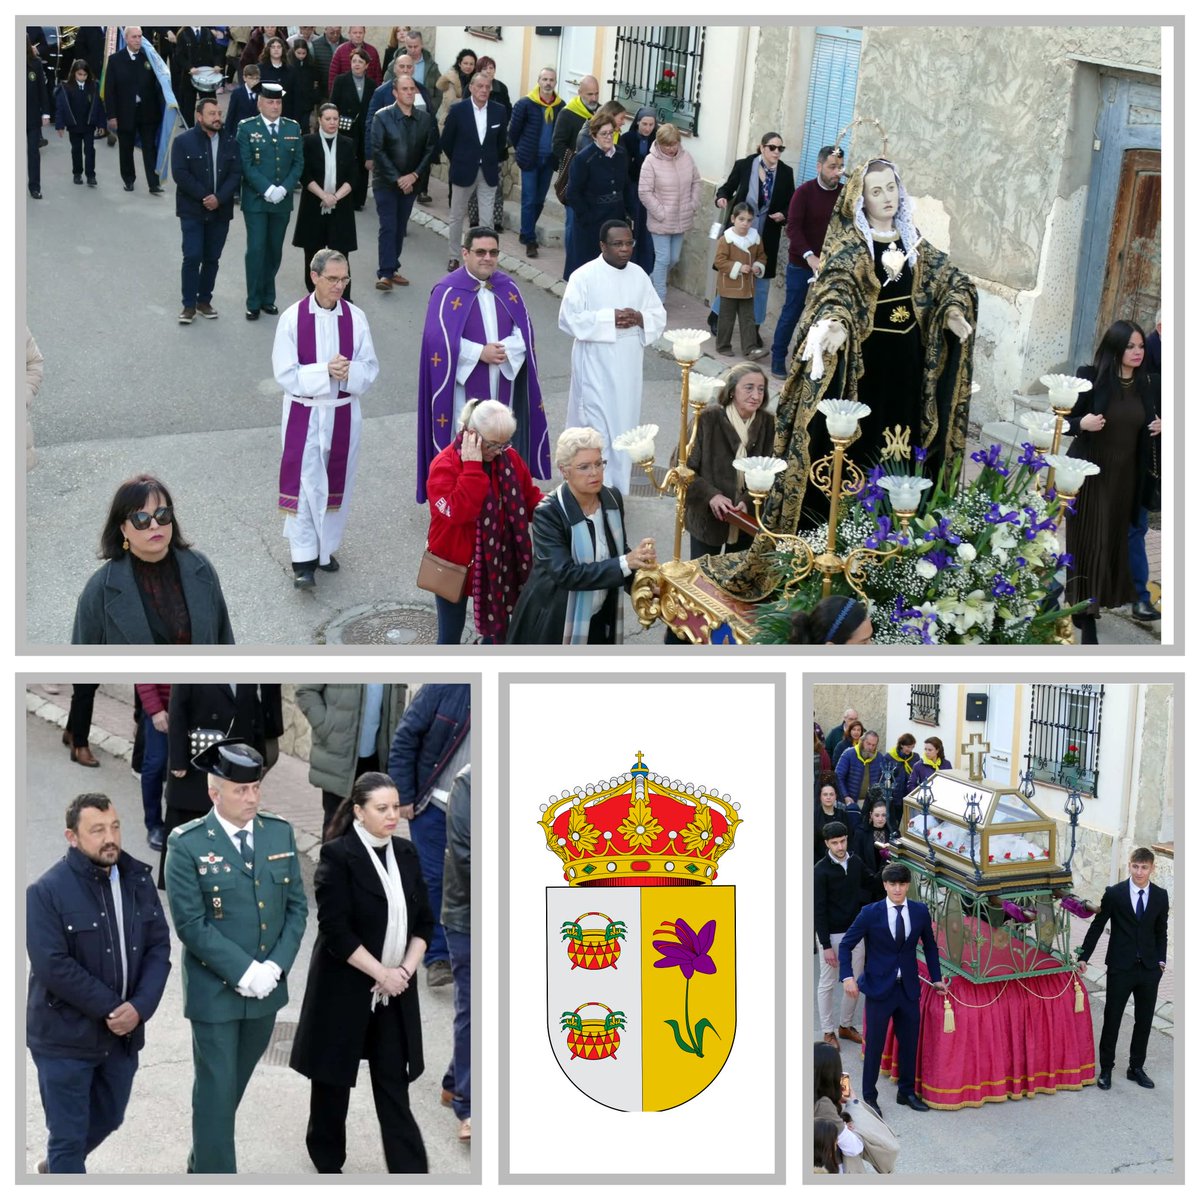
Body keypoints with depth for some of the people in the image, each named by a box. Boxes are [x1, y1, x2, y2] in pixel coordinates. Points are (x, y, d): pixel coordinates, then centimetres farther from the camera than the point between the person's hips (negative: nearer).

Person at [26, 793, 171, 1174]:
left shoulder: (138, 879, 0)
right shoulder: (47, 892, -16)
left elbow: (159, 946, 0)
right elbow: (53, 967, -21)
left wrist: (140, 1007, -15)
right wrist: (110, 1009, -19)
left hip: (123, 1033, 6)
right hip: (65, 1037, -6)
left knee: (108, 1118, 24)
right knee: (69, 1136, 3)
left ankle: (55, 1168, 51)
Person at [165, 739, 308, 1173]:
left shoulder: (280, 832, 1)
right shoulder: (187, 843, -13)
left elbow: (296, 906, 3)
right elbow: (190, 923, -16)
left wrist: (274, 967, -10)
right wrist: (244, 972, -19)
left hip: (267, 987, 5)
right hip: (215, 989, -5)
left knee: (234, 1086, 19)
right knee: (216, 1091, 3)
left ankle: (202, 1163, 39)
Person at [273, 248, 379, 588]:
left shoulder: (355, 318, -3)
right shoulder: (293, 317, -10)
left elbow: (370, 368, 0)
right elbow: (285, 373, -12)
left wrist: (349, 372, -21)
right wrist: (325, 371, -23)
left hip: (343, 413, 3)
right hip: (304, 414, -3)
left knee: (336, 482, 12)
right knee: (304, 483, -4)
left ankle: (325, 549, 28)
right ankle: (303, 560, 0)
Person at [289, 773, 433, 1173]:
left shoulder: (406, 853, 4)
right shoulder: (338, 855, -13)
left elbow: (424, 921, 8)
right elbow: (335, 929, -18)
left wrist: (406, 969, -7)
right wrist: (381, 973, -17)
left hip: (394, 991, 4)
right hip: (345, 987, -4)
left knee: (394, 1084, 3)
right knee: (334, 1077, 12)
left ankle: (410, 1171, 1)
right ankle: (327, 1157, 32)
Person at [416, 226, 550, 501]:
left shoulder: (507, 288, 6)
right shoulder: (448, 291, -8)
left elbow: (524, 329, 4)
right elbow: (440, 338, -14)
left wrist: (505, 348, -16)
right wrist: (480, 353, -20)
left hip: (503, 382, 5)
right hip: (465, 383, -4)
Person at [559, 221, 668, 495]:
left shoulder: (639, 275, 6)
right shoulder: (584, 276, -9)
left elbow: (660, 316, 9)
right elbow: (569, 318, -15)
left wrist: (640, 318, -13)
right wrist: (609, 318, -20)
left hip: (628, 365, 5)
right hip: (595, 365, -5)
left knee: (624, 424, 11)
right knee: (597, 428, -7)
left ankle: (618, 488, 23)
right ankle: (597, 491, -1)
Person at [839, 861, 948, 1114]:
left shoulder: (920, 911, -1)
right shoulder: (871, 913, -10)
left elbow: (930, 946, 13)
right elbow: (846, 944, -4)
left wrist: (936, 978, 11)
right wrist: (847, 976, -16)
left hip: (909, 988, 3)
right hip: (879, 988, -3)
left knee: (909, 1042, 13)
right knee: (875, 1045, 2)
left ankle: (907, 1092, 30)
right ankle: (869, 1097, 16)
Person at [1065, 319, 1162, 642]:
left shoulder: (1149, 384, 3)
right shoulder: (1090, 377, -9)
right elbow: (1064, 421, -5)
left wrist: (1161, 428, -5)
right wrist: (1081, 423, -25)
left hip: (1126, 478, 4)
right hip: (1090, 474, -4)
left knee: (1115, 541, 8)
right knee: (1087, 541, -3)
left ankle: (1096, 600, 22)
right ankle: (1085, 616, 2)